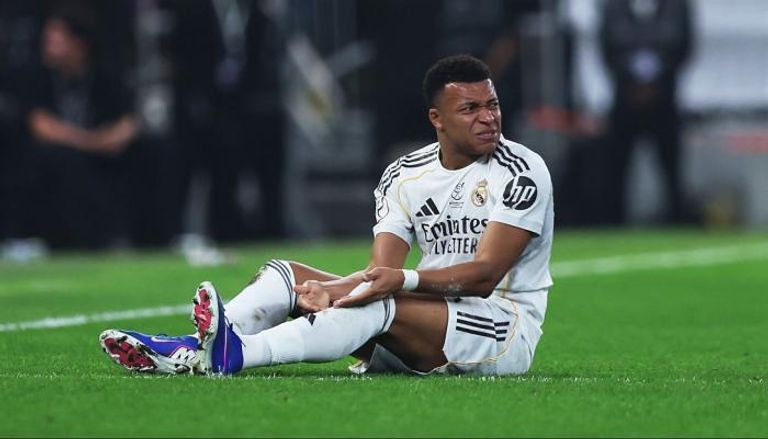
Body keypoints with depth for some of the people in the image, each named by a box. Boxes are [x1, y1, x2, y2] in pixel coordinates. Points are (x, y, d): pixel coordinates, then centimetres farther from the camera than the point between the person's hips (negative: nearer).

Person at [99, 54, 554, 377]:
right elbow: (382, 271, -2)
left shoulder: (521, 172, -10)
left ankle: (235, 354, -49)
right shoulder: (404, 175, 7)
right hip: (431, 314, 7)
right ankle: (194, 349, -29)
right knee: (287, 275, -4)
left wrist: (405, 280, -36)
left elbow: (484, 275, -20)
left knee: (381, 307, -35)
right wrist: (336, 288, -26)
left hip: (507, 325, -7)